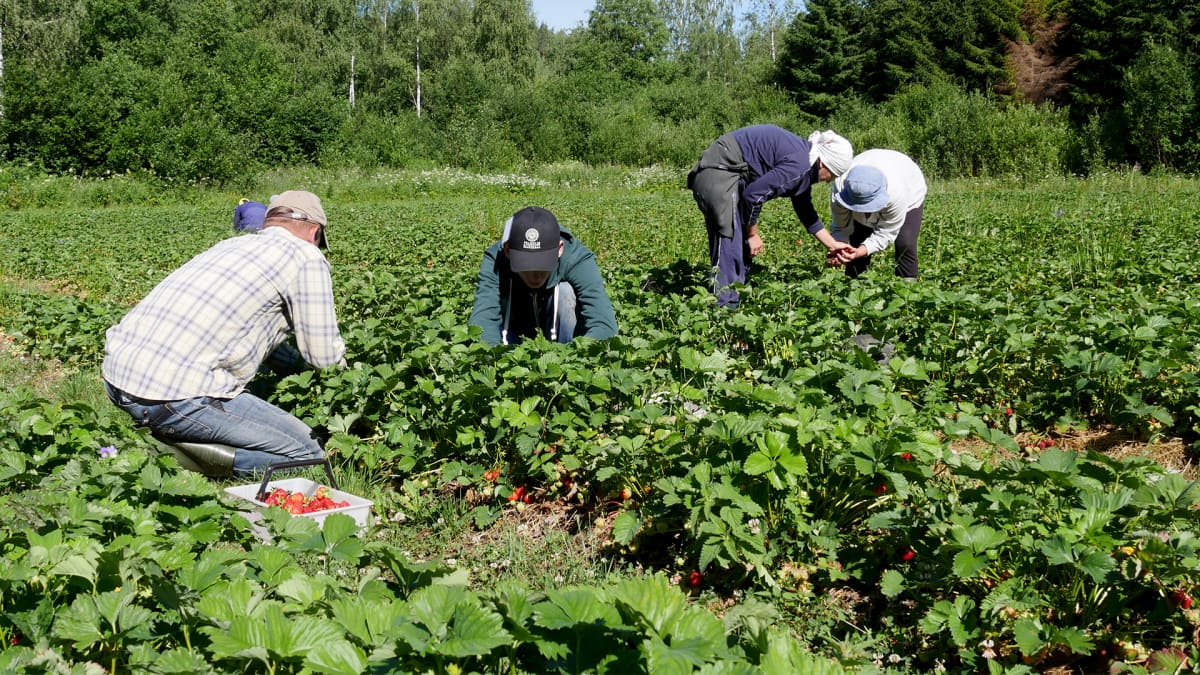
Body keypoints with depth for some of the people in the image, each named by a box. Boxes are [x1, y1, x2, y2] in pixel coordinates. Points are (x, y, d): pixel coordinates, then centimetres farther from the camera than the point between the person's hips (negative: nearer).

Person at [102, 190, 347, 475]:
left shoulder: (232, 244, 24)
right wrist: (338, 355, 27)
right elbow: (324, 356, 5)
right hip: (178, 395, -9)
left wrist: (298, 364, 41)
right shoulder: (307, 257, 2)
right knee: (308, 455, 0)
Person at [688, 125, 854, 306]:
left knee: (743, 247, 13)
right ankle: (724, 308, -16)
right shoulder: (798, 165, -21)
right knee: (730, 242, -15)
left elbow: (805, 211, 23)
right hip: (719, 174, -11)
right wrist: (752, 235, -11)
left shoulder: (804, 168, 11)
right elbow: (754, 193, -25)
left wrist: (832, 244, 24)